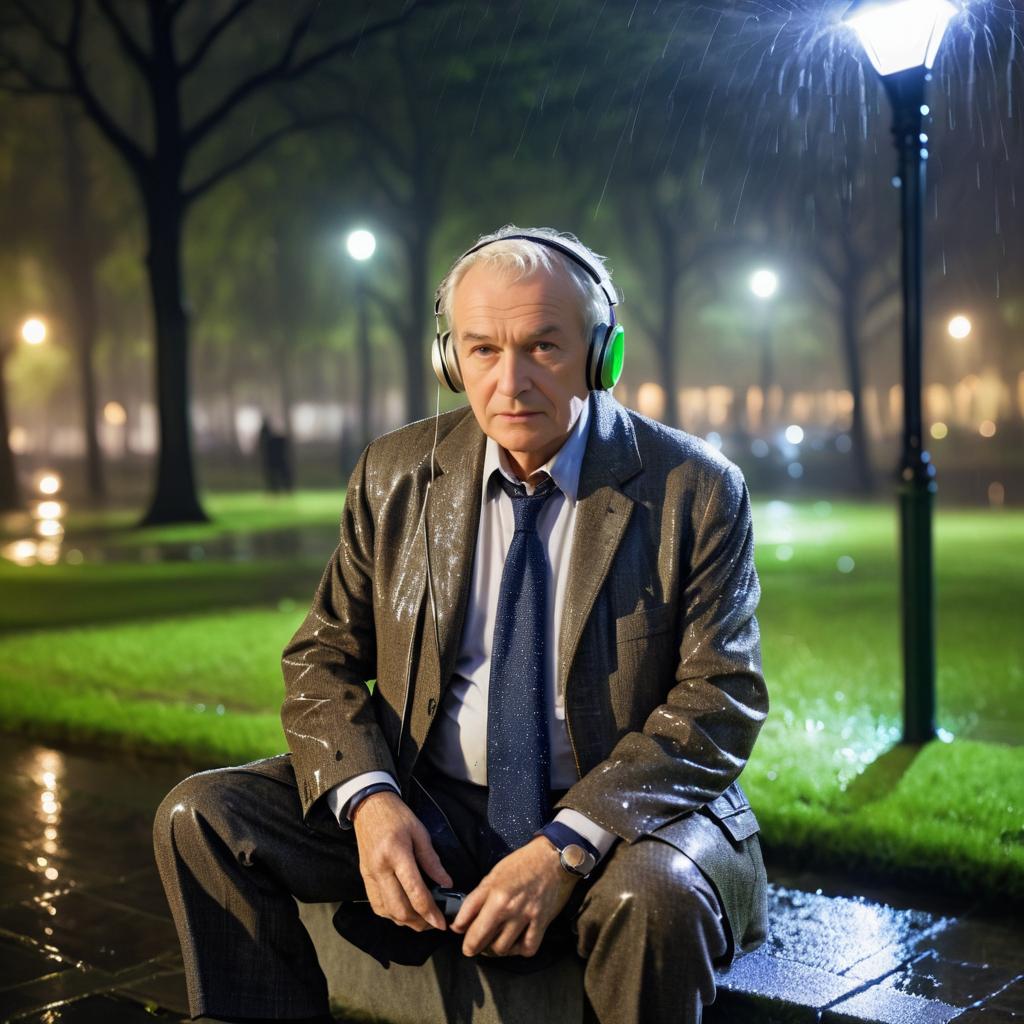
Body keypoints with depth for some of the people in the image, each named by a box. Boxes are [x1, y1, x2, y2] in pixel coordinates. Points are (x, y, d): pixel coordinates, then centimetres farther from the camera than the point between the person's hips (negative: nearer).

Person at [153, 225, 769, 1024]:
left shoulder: (696, 491, -7)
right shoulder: (396, 476, 4)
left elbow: (720, 704, -11)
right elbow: (324, 659, 7)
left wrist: (565, 847, -23)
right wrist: (368, 800, -14)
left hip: (612, 812, -3)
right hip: (427, 811, 3)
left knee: (652, 895, -36)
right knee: (200, 816, -12)